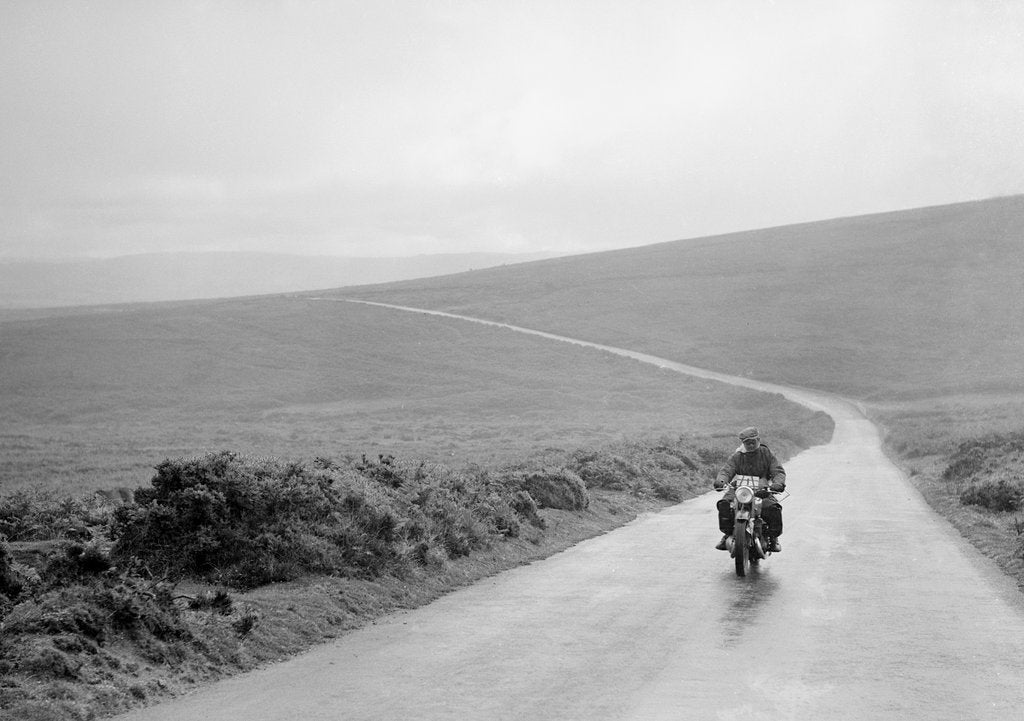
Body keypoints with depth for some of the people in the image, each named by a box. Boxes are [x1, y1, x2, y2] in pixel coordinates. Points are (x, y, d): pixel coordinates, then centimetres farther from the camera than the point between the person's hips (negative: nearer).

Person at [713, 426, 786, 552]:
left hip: (762, 490, -1)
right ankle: (727, 534, -7)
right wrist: (720, 481, -29)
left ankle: (773, 538, -6)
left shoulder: (766, 453, 6)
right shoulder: (737, 456, 7)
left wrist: (778, 484, -24)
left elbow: (778, 471, -1)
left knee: (773, 508, -29)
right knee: (724, 504, -26)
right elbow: (726, 470, -4)